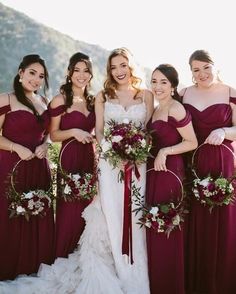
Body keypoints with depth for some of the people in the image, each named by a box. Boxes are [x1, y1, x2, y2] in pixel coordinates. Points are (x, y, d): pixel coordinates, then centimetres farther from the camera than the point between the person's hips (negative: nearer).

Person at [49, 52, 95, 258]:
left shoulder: (93, 101, 12)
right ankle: (63, 260, 14)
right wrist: (73, 132, -18)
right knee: (69, 212, -3)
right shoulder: (60, 100, -4)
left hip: (90, 160, 5)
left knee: (87, 210, 7)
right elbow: (54, 135, -3)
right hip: (70, 160, -5)